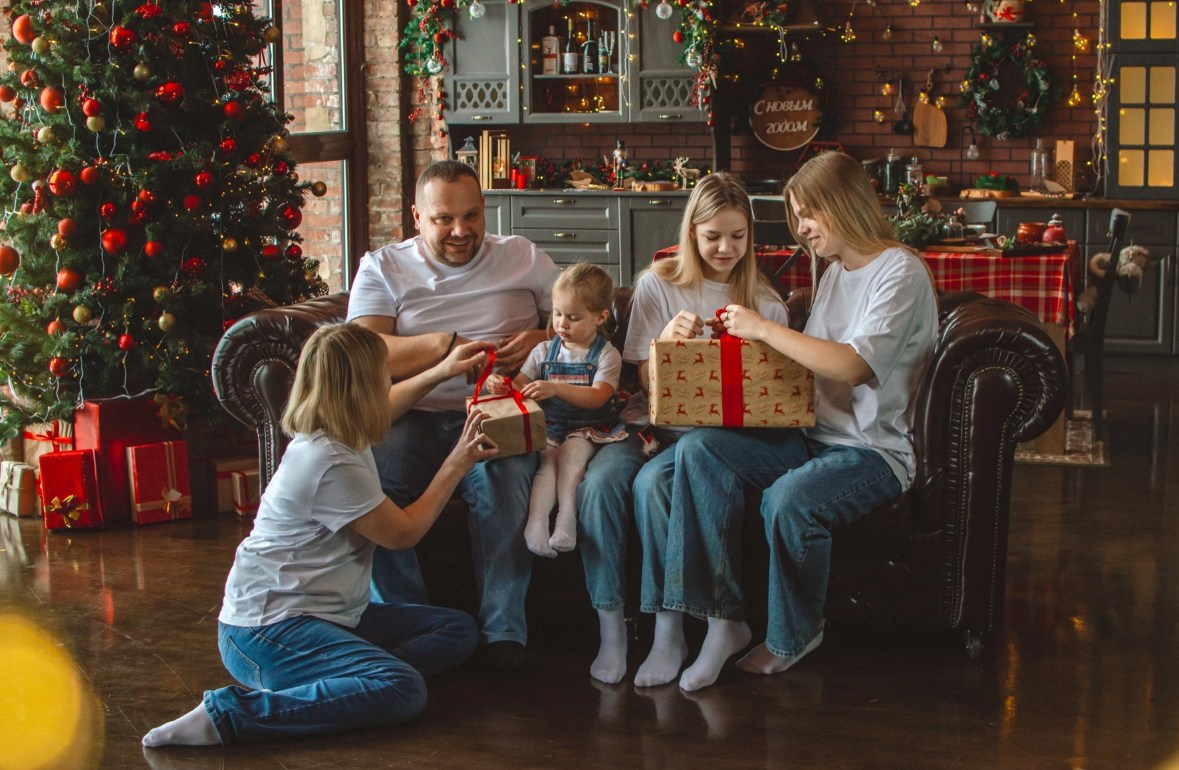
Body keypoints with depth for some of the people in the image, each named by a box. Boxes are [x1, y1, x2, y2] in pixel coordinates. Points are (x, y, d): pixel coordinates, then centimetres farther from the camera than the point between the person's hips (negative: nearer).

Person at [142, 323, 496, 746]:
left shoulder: (324, 434, 8)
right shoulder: (333, 464, -21)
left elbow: (381, 409, 33)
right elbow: (403, 532, -9)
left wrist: (440, 372, 33)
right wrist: (456, 465, 0)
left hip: (325, 612, 11)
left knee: (459, 630, 7)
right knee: (403, 691, -32)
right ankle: (228, 713, -24)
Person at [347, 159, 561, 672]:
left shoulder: (523, 258, 17)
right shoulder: (383, 268, 13)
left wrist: (544, 339, -7)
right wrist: (444, 346, -16)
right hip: (413, 416, 1)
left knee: (501, 477, -35)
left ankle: (503, 630, -27)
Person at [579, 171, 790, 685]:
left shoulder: (764, 303, 10)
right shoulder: (658, 285, 8)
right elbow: (645, 380, 5)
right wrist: (667, 340, -16)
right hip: (651, 421, 1)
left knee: (652, 482, -33)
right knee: (600, 481, -31)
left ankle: (669, 630, -23)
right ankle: (610, 626, -22)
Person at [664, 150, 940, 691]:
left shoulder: (901, 273, -10)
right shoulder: (834, 272, 18)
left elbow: (854, 365, -24)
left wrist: (764, 329, -18)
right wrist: (753, 338, 4)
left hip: (875, 451, -8)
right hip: (813, 434, 8)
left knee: (791, 499, -36)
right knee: (701, 449, -17)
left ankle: (793, 636, -6)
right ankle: (723, 619, -17)